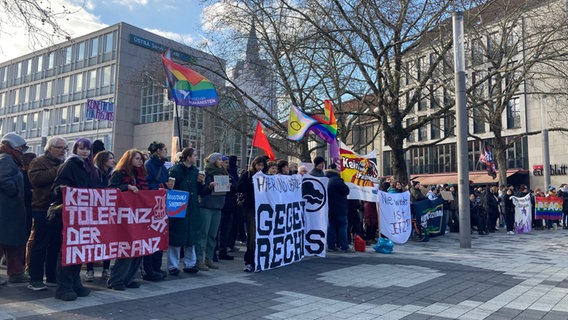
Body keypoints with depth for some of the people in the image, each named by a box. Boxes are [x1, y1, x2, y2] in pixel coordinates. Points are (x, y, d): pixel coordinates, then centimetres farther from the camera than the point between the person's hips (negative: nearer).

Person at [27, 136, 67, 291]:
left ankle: (52, 277, 19)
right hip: (43, 210, -6)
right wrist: (57, 171, -18)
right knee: (40, 246, -1)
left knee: (56, 245, 10)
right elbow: (36, 178, -18)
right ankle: (35, 280, 6)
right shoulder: (39, 162, 0)